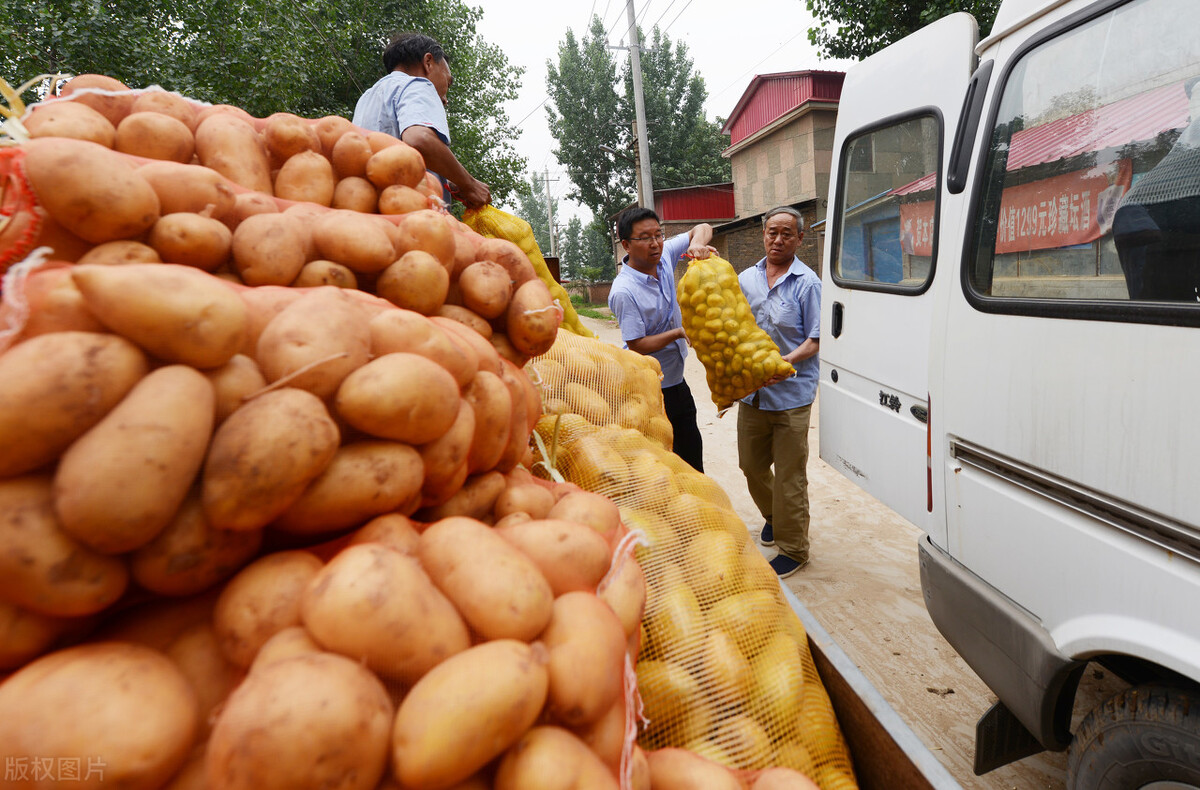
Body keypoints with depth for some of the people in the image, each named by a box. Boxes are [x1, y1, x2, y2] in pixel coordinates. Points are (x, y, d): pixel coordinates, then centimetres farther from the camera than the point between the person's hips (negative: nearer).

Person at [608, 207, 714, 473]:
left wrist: (697, 243, -16)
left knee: (691, 450, 21)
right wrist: (680, 332, -20)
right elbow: (636, 346, -22)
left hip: (676, 380, 8)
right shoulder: (624, 291, -24)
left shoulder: (663, 255, -3)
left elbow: (703, 228, 7)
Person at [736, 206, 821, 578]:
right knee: (751, 465, 18)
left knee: (789, 476, 2)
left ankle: (793, 549, 18)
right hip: (751, 391, 5)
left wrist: (786, 362, -25)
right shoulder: (745, 279, 9)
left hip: (791, 394, -5)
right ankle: (773, 517, 45)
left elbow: (816, 340, -9)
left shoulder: (807, 283, -6)